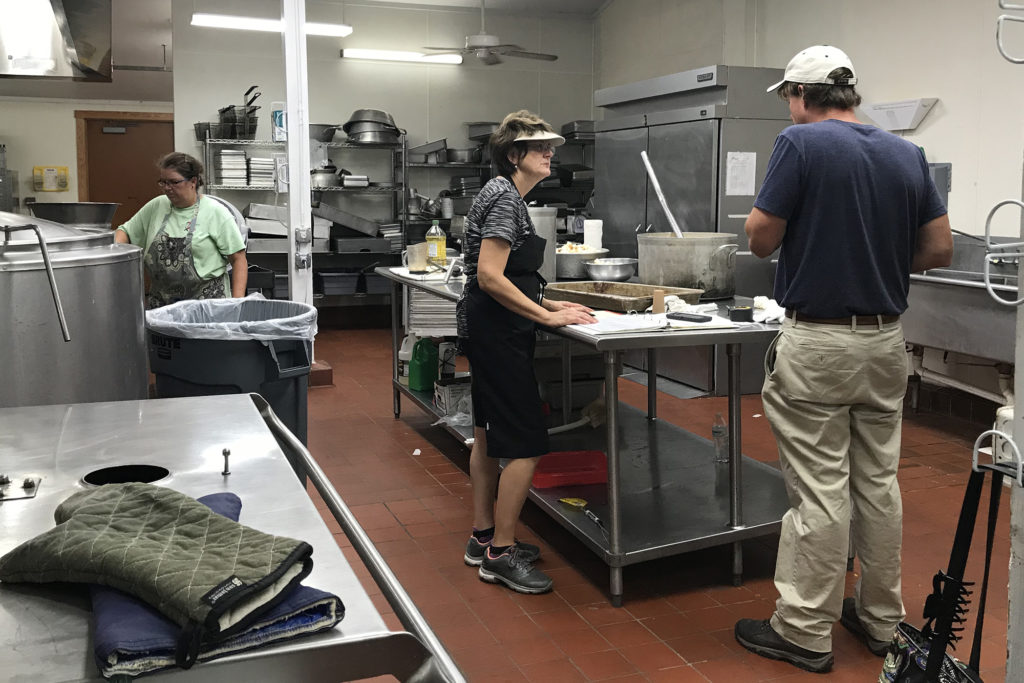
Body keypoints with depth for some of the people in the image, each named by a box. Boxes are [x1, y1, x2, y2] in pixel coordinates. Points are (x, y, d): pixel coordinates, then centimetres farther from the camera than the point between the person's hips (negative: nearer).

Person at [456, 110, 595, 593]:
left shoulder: (505, 195, 16)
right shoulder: (506, 197, -15)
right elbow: (490, 278, -23)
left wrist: (550, 304, 10)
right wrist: (547, 316, -19)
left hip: (486, 331, 11)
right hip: (498, 333, -11)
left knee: (488, 436, 17)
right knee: (526, 444, -6)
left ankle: (483, 537, 28)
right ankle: (500, 553, 3)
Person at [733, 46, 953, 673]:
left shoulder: (801, 144, -11)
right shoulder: (908, 155, 7)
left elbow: (761, 240, -12)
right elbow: (939, 250, 6)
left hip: (818, 342, -6)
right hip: (886, 339, 6)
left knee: (819, 490, 0)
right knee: (878, 481, 15)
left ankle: (805, 632, 11)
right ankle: (880, 616, 28)